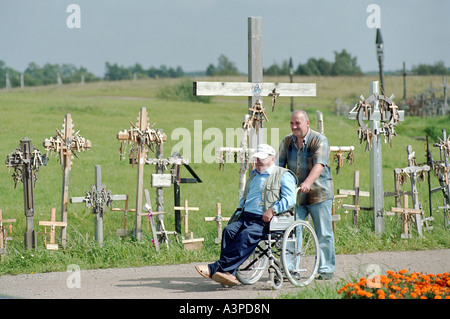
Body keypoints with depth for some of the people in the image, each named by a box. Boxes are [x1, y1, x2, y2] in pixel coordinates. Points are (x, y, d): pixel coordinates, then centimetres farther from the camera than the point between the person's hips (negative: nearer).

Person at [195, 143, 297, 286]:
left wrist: (272, 210, -20)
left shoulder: (283, 176, 5)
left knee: (247, 235, -33)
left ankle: (216, 268, -41)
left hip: (264, 221, -7)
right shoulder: (254, 175, 29)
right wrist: (239, 210, 18)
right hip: (246, 217, 7)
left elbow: (290, 199, -8)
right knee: (229, 230, -24)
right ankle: (228, 274, -35)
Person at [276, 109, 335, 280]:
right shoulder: (287, 141, 6)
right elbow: (278, 164, 2)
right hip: (295, 195, 4)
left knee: (324, 234, 1)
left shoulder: (319, 140, -10)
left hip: (318, 194, -4)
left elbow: (319, 165, -24)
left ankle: (326, 269, 10)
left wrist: (307, 183, -40)